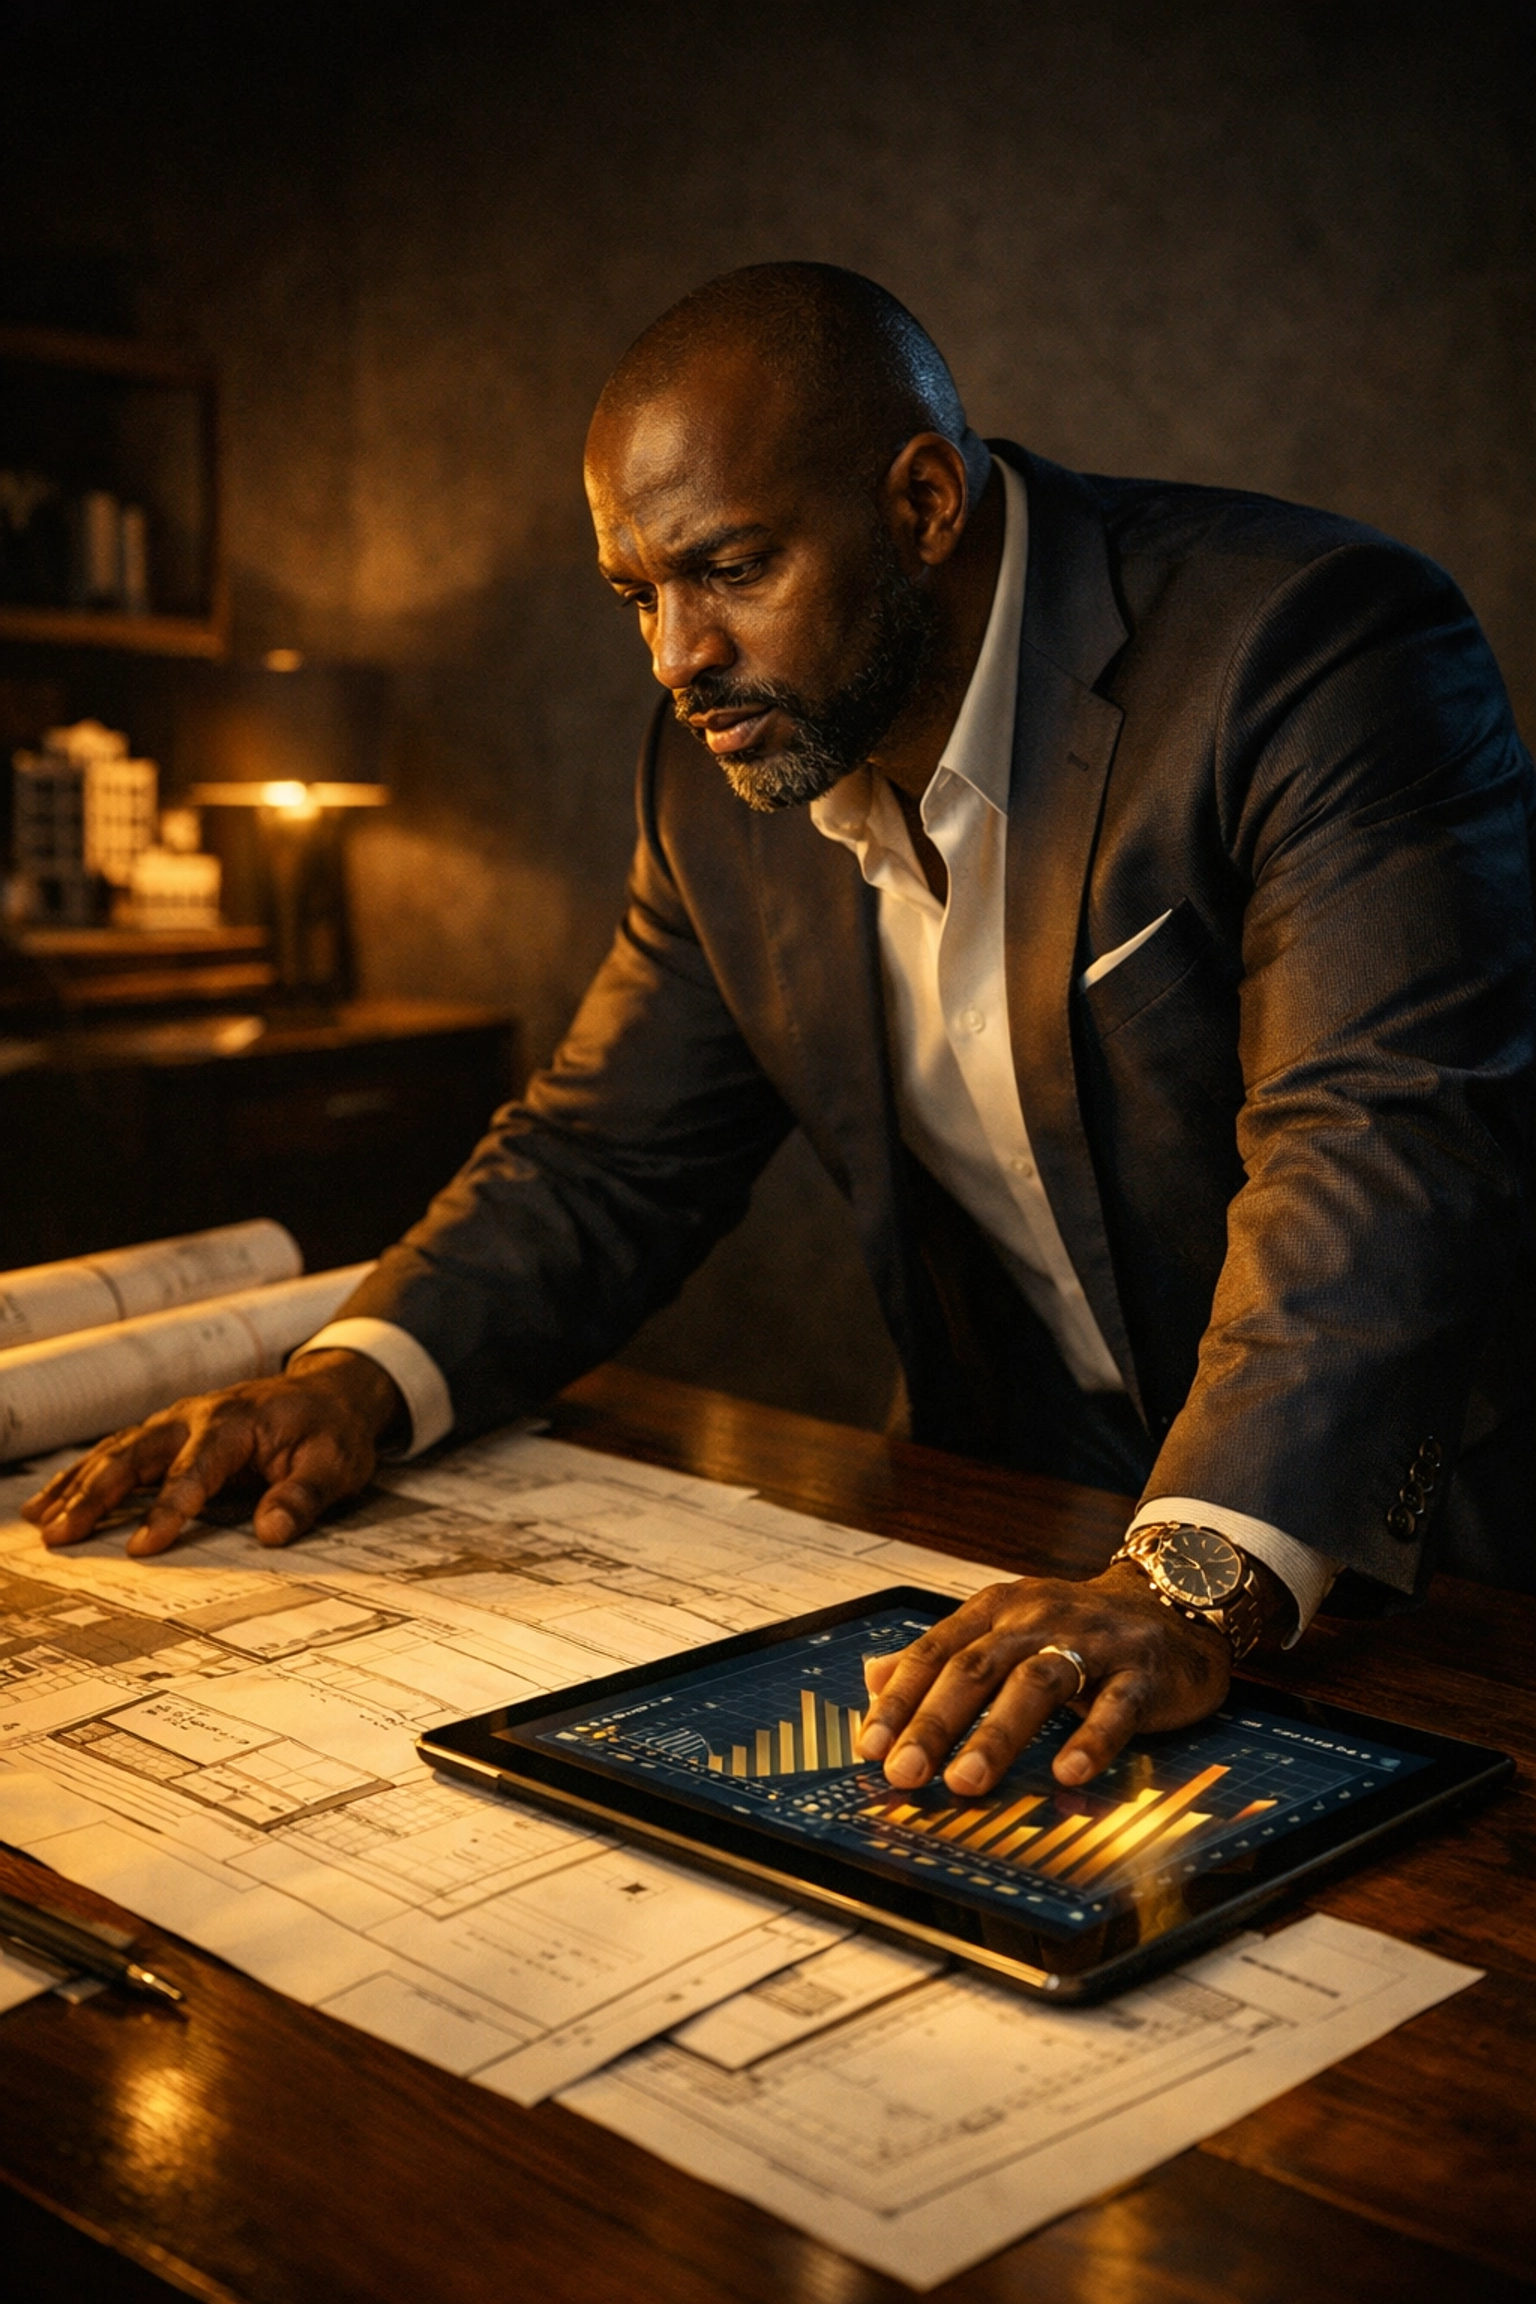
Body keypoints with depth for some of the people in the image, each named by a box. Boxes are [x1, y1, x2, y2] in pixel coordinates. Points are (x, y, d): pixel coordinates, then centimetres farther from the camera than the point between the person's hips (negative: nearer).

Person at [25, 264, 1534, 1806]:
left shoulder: (1317, 651, -18)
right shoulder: (725, 773, 2)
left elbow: (1382, 1142, -29)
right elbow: (606, 1157, 7)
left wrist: (1196, 1584, -41)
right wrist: (360, 1378, -11)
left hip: (1393, 1552, -5)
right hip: (1022, 1537, 6)